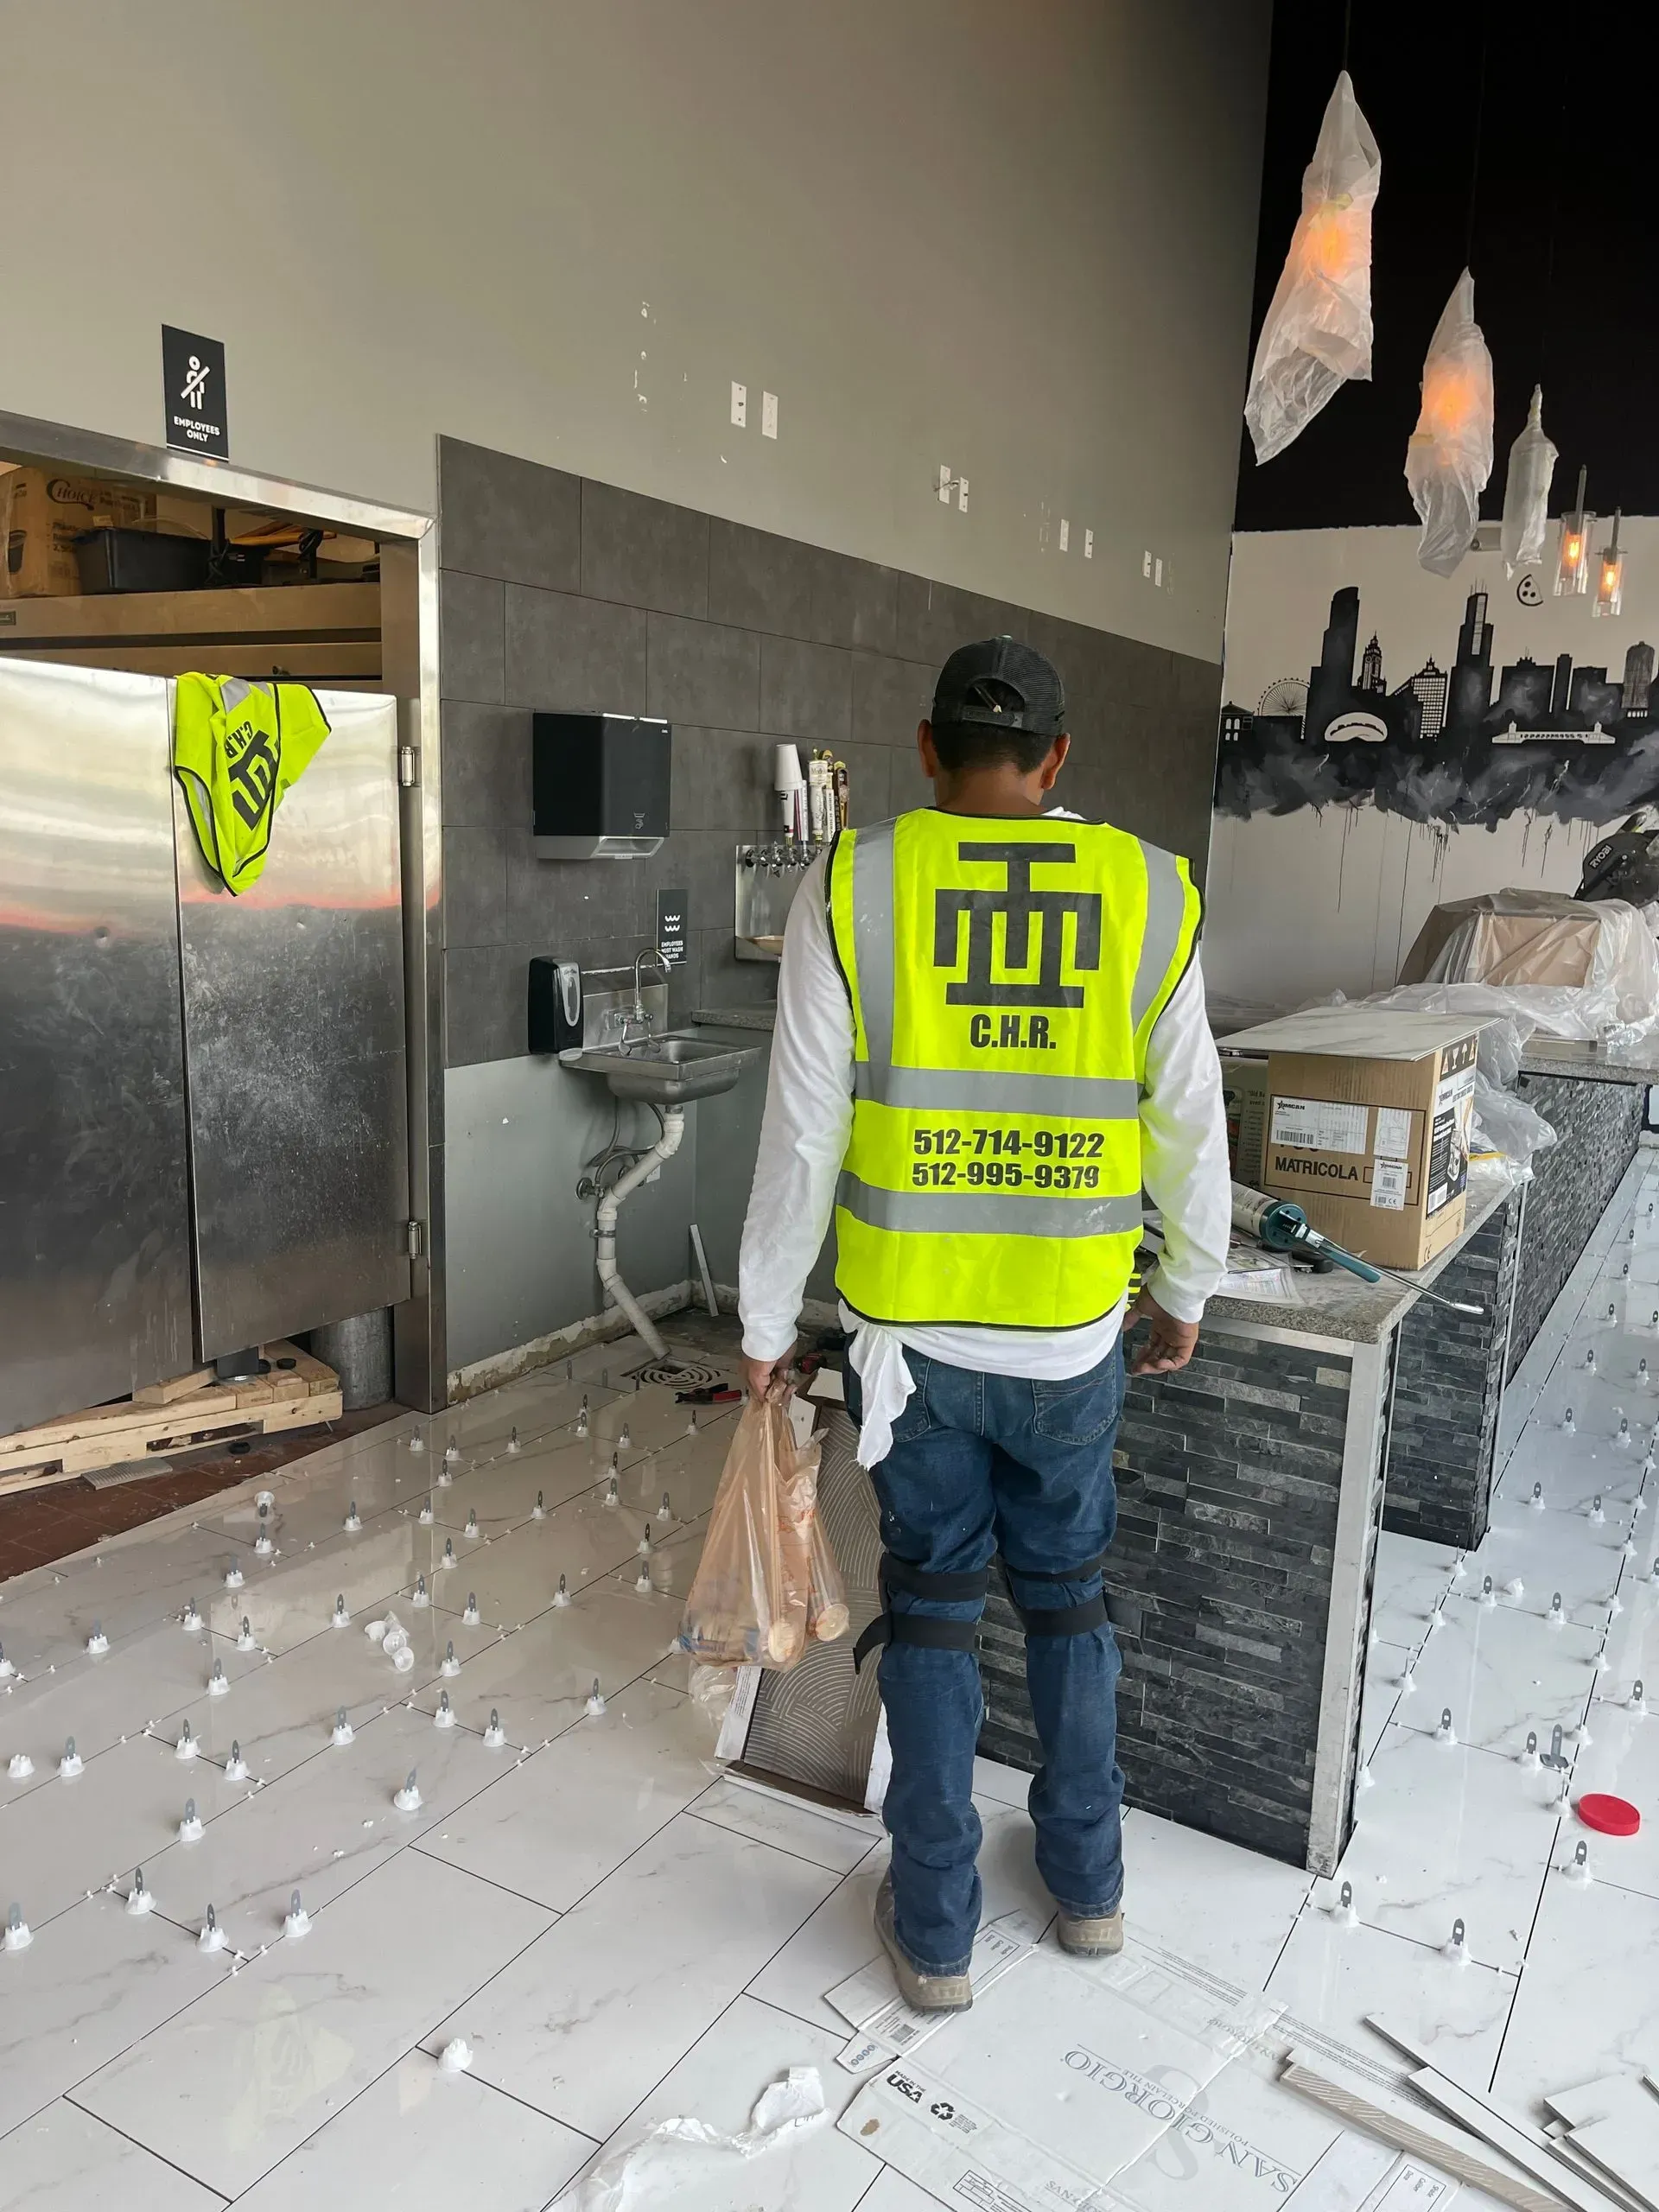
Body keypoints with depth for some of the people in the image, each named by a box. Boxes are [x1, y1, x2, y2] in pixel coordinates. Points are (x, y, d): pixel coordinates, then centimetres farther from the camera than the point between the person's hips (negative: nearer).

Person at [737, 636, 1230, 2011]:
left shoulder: (853, 886, -10)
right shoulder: (1148, 894, -6)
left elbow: (802, 1137, -8)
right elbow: (1191, 1131, 0)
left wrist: (768, 1321, 4)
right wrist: (1187, 1294, 16)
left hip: (911, 1329, -1)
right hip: (1072, 1333, 1)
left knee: (931, 1604, 15)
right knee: (1068, 1594, 21)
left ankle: (936, 1929, 28)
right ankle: (1089, 1882, 39)